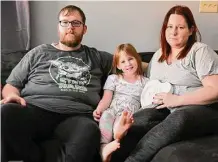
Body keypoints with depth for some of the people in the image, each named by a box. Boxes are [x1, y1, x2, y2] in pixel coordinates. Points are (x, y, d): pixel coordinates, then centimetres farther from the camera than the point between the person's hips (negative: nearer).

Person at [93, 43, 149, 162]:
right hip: (112, 110, 1)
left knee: (121, 120, -37)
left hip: (128, 115, 0)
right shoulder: (113, 78, 20)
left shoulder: (145, 82, 19)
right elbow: (106, 99, 7)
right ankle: (104, 149, -50)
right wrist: (98, 109, -15)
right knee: (105, 116, -36)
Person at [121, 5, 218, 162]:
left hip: (201, 110, -5)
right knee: (138, 119, -29)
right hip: (166, 110, 5)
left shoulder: (200, 51, -2)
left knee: (178, 118, -39)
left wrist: (177, 100, -16)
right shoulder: (158, 55, 18)